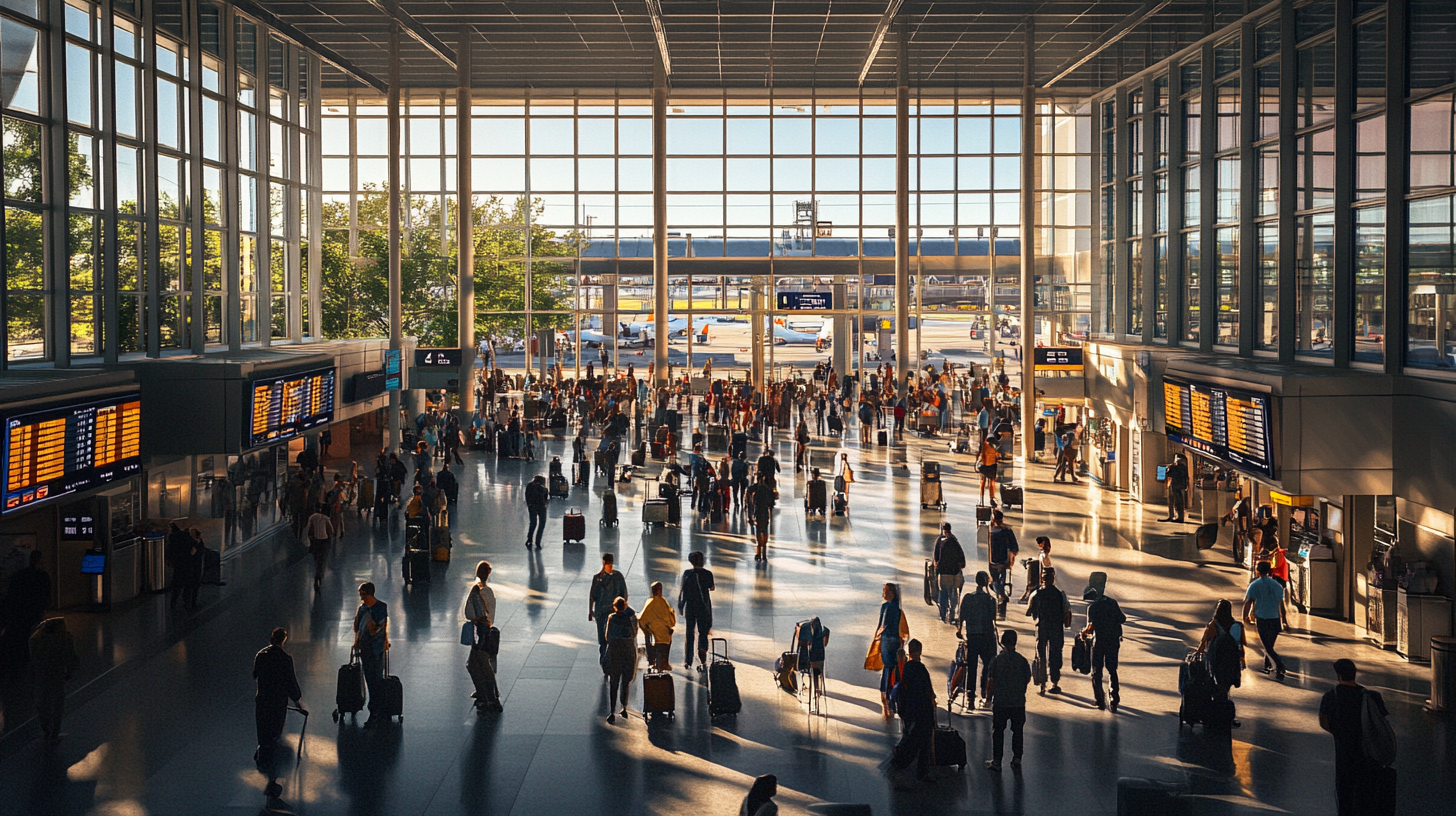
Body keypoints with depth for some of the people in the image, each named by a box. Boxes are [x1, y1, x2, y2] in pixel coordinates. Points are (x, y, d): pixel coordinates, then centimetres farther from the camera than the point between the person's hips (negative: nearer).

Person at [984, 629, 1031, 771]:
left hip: (1000, 702, -1)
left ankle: (996, 761, 4)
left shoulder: (997, 660, -8)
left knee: (998, 731, 6)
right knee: (1017, 730, 13)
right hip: (1019, 702, 1)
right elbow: (1028, 679, 4)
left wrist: (989, 693, 13)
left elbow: (990, 681, -5)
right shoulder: (1022, 660, -5)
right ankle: (1017, 758, 17)